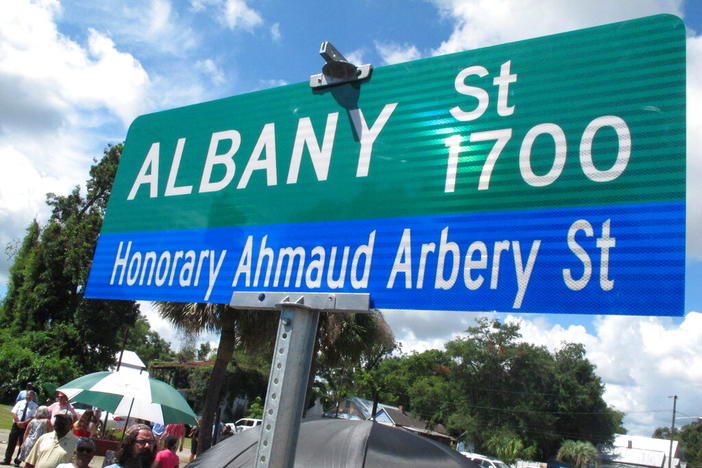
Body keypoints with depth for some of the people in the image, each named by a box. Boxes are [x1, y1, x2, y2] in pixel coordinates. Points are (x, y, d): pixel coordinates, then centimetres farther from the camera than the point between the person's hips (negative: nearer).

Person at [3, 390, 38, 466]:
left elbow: (33, 417, -9)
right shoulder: (19, 403, 7)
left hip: (26, 426, -2)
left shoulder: (34, 406, -2)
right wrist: (18, 422, -15)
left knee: (22, 444, 2)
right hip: (16, 425, 2)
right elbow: (14, 413, 0)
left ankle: (18, 461, 12)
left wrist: (23, 423, -19)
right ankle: (7, 460, 14)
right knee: (11, 442, 4)